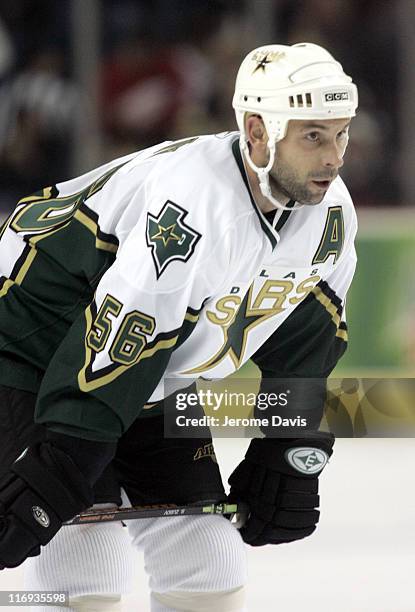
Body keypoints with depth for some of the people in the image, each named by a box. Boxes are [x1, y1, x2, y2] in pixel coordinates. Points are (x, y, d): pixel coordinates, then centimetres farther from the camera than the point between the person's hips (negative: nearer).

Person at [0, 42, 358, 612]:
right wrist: (55, 472, -35)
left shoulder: (331, 215, -8)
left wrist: (289, 459, 3)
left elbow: (308, 349, 6)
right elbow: (115, 338, -35)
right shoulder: (195, 202, -34)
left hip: (158, 387, 8)